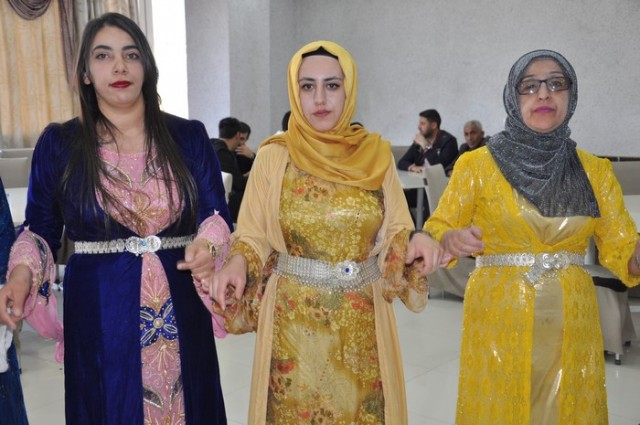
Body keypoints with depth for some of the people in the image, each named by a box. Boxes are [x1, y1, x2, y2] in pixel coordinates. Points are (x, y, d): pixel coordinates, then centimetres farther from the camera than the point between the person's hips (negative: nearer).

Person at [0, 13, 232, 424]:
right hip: (98, 316, -1)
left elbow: (218, 215, 1)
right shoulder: (59, 143, 0)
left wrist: (208, 245, -21)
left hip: (180, 313, 1)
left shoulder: (189, 137, 2)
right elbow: (40, 230, 6)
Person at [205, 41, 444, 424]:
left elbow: (395, 232, 3)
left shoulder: (376, 154, 0)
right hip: (294, 321, -1)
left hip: (362, 322, 2)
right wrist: (237, 264, -21)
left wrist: (416, 242, -18)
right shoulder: (273, 157, -4)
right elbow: (253, 237, -1)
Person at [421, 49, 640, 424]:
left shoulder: (595, 171, 5)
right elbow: (437, 230, -1)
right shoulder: (477, 164, -2)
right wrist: (452, 240, -23)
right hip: (498, 321, -2)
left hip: (571, 325, 3)